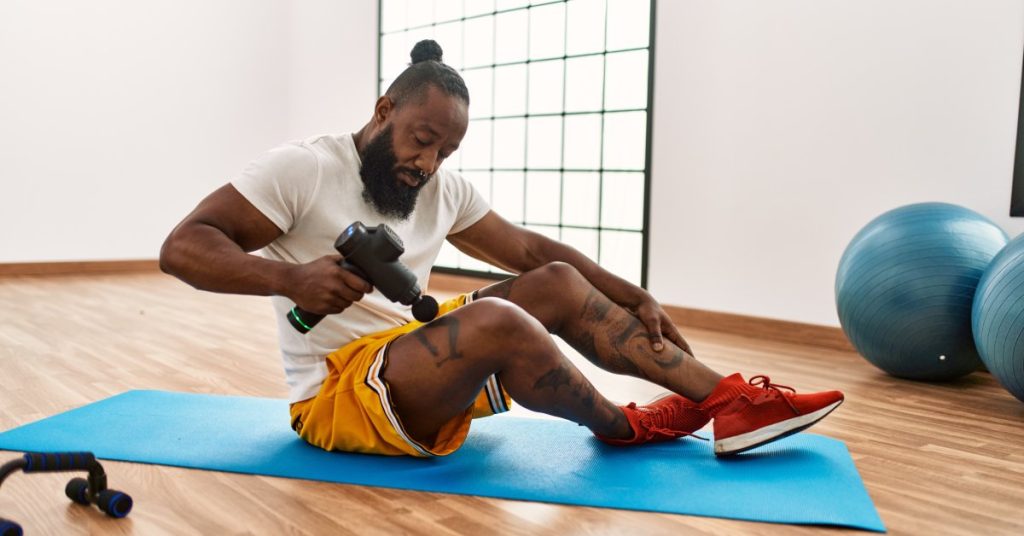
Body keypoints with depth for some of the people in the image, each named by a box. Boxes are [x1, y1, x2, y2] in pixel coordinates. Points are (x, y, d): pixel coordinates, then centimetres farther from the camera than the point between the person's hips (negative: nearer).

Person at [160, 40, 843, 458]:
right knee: (496, 320, -32)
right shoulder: (303, 168, -12)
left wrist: (635, 298, 2)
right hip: (336, 394, -7)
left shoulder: (445, 189, 6)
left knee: (557, 284, -7)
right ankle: (621, 427, -8)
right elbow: (182, 248, -16)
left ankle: (729, 399, -9)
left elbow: (530, 248, 9)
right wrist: (292, 278, -33)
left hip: (419, 362, 7)